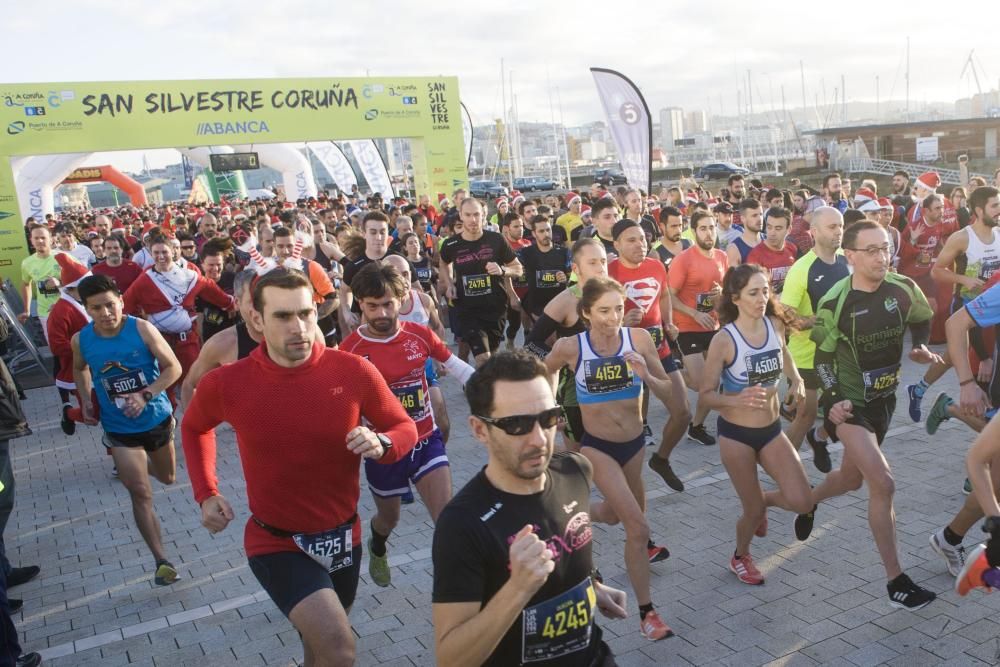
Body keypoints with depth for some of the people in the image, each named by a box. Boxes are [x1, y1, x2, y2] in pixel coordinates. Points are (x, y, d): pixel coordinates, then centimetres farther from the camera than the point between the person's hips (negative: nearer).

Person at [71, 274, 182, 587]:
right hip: (120, 430, 0)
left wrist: (145, 395, -27)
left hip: (157, 418, 1)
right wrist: (86, 400, 0)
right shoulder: (81, 340, -10)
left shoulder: (142, 329, -19)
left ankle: (144, 464, 62)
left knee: (167, 478, 25)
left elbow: (173, 367, -15)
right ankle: (161, 560, -6)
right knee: (141, 494, -11)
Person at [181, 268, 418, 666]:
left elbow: (405, 428, -4)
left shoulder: (354, 371, -17)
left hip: (343, 536, 3)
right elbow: (194, 428, 8)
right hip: (276, 541, -3)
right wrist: (206, 494, -2)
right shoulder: (226, 384, -16)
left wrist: (381, 444, -27)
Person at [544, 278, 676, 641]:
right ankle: (646, 613, 8)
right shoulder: (570, 347, -18)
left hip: (635, 443, 4)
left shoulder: (639, 338, -16)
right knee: (638, 528, -9)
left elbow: (668, 394, -11)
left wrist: (647, 376, -29)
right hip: (597, 446, -3)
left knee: (613, 515, 24)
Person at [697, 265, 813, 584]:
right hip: (735, 434, -5)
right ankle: (740, 557, 40)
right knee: (753, 511, 7)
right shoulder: (724, 340, -21)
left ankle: (762, 499, 31)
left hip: (771, 429, 5)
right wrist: (736, 400, -35)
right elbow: (705, 394, -17)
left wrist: (796, 381, 1)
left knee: (802, 502, -4)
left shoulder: (775, 324, -6)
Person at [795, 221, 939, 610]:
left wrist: (920, 350, -4)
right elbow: (823, 357, -7)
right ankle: (896, 582, -5)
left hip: (885, 398, 5)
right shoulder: (834, 303, -18)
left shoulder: (904, 289, -9)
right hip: (849, 403, -5)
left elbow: (924, 320, 13)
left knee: (853, 478, 20)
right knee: (883, 483, -17)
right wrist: (833, 399, -19)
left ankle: (807, 503, 52)